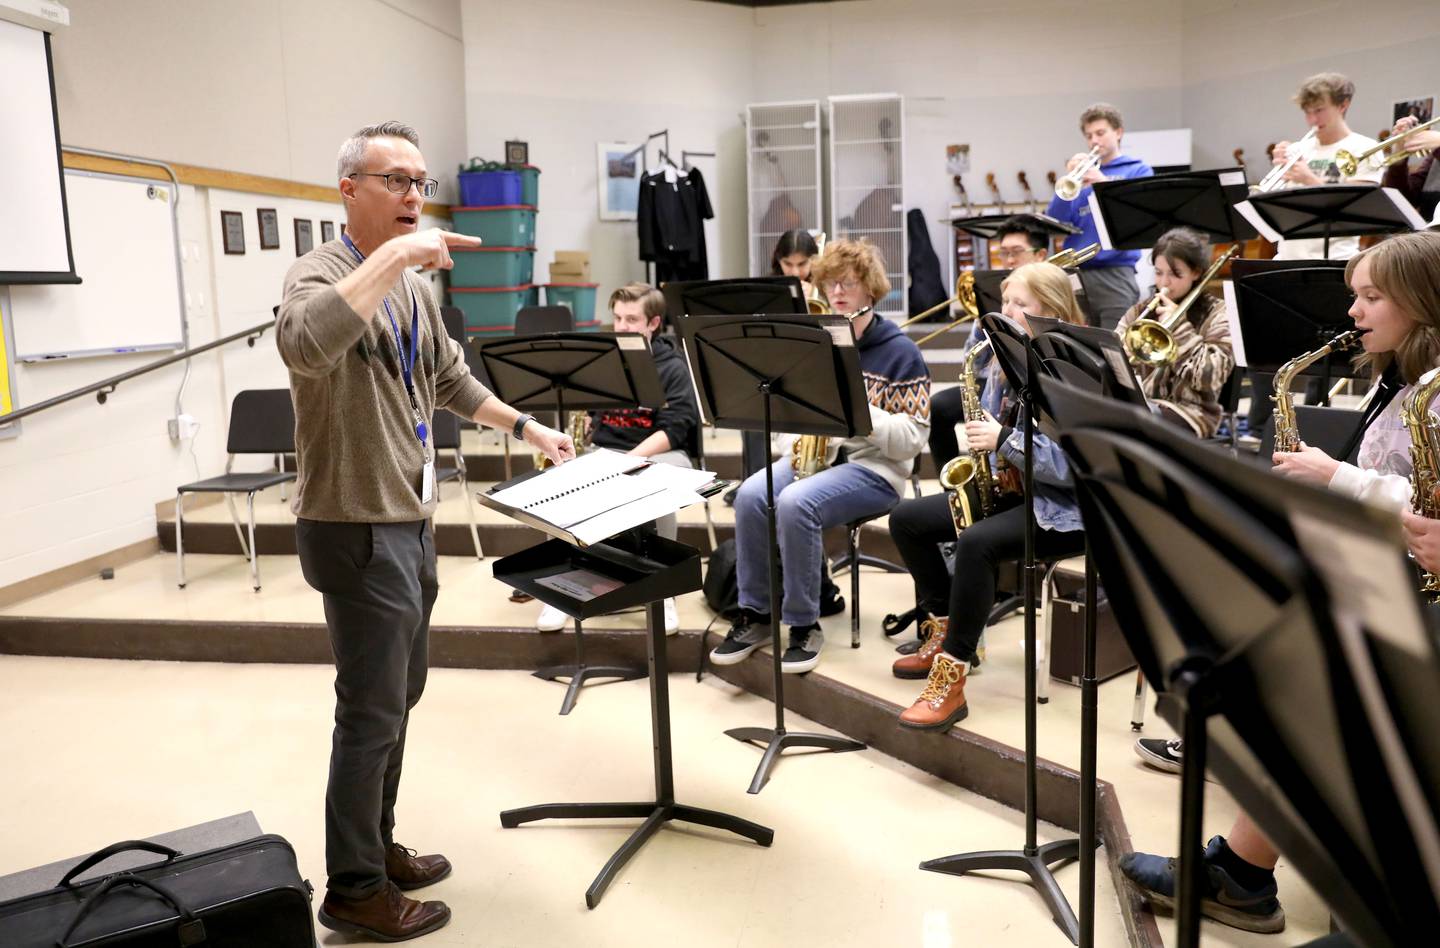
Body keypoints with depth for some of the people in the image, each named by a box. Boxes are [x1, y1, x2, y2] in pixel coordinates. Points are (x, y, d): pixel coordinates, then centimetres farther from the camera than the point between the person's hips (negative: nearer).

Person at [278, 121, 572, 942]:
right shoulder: (322, 274, -15)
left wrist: (528, 427, 26)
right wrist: (393, 254, -37)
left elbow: (452, 378, 25)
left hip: (411, 521, 9)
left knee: (400, 694, 18)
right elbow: (304, 346, -39)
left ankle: (378, 846, 35)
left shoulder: (415, 287, 12)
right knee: (373, 712, 0)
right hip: (359, 530, -9)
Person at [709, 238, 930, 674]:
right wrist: (793, 445, -6)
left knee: (795, 503, -33)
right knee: (750, 495, -25)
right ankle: (755, 614, -10)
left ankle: (804, 625, -16)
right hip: (813, 456, 5)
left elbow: (910, 440, -10)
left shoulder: (900, 352, -4)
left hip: (874, 467, -5)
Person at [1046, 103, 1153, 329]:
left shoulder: (1138, 170, 8)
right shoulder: (1081, 174, 17)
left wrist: (1105, 183, -17)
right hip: (1074, 273, 4)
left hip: (1115, 273, -3)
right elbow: (1055, 224, 7)